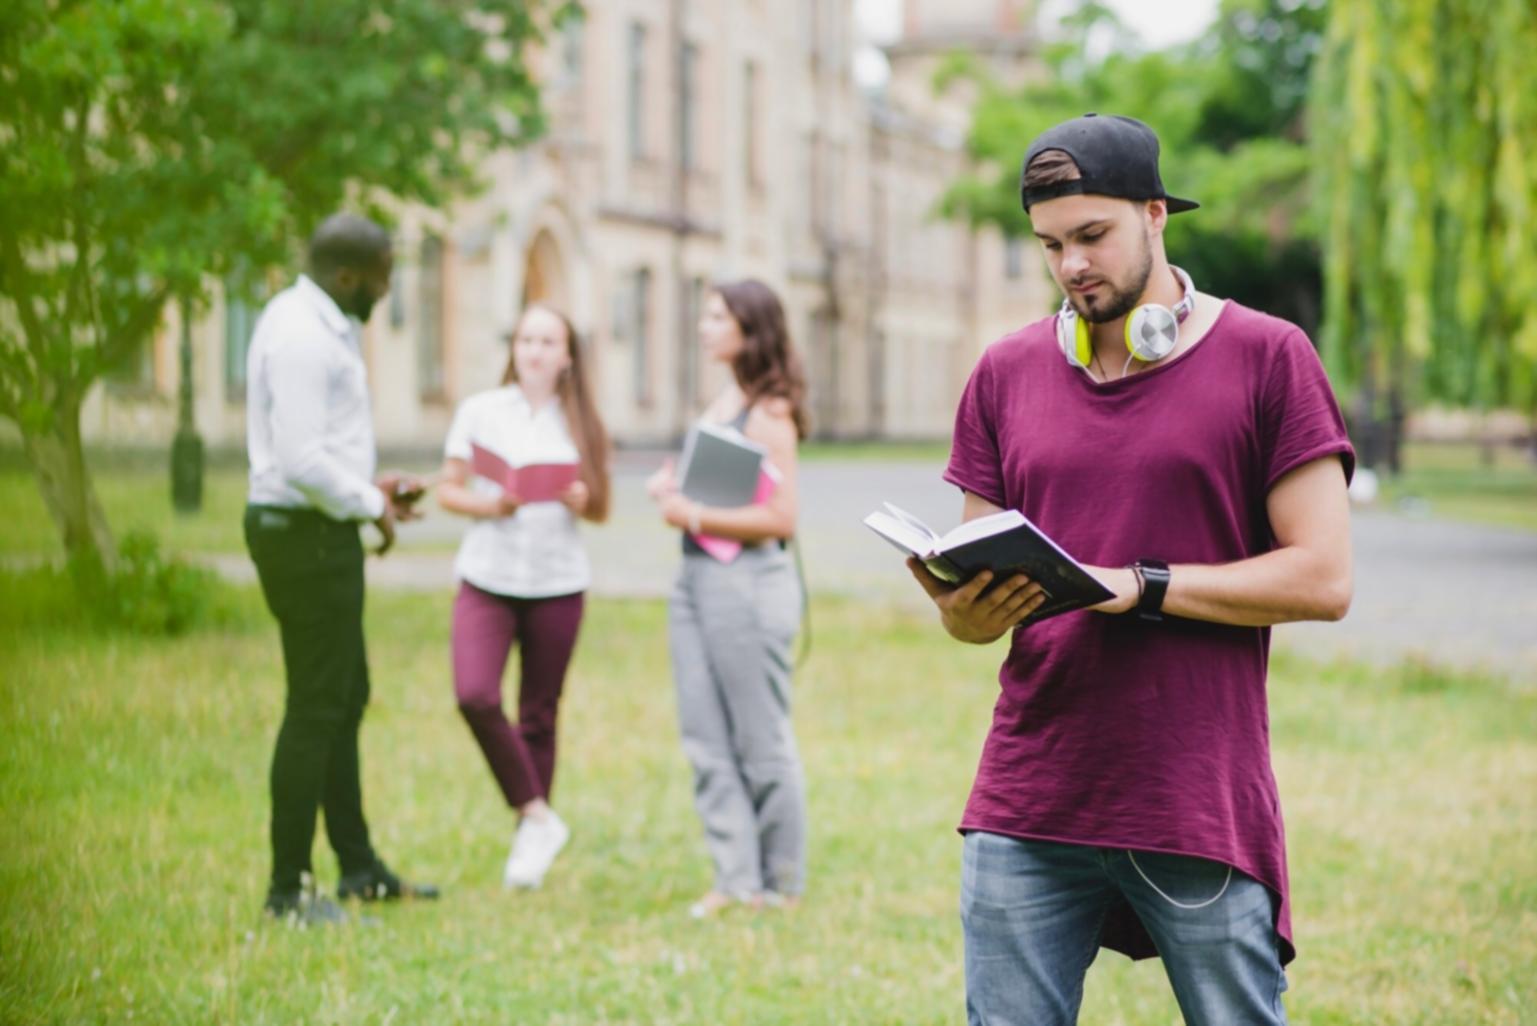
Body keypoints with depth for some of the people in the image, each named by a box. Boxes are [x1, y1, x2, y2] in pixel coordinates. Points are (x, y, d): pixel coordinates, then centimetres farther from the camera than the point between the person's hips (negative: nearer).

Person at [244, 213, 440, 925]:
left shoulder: (317, 324, 14)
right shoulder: (303, 338, -19)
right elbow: (303, 460, -26)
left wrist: (369, 488, 11)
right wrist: (371, 505, -13)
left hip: (317, 532, 11)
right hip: (307, 536, -11)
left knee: (345, 699, 17)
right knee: (316, 707, -5)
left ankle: (358, 867, 28)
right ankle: (287, 890, 2)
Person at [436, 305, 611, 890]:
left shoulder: (580, 424, 6)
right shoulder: (480, 412, 4)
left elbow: (602, 511, 9)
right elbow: (448, 489, 5)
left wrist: (580, 501, -13)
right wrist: (488, 505, -14)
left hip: (557, 583, 1)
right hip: (487, 578, -1)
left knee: (539, 714, 5)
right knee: (475, 696, -19)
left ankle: (529, 839, 19)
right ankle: (537, 817, -5)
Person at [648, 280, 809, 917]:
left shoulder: (768, 414, -11)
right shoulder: (721, 403, 15)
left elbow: (780, 517, -18)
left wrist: (694, 515, -15)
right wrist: (671, 486, 3)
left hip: (749, 583, -9)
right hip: (696, 579, 9)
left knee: (762, 744, 0)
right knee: (705, 741, 7)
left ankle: (781, 885, 10)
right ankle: (736, 877, 12)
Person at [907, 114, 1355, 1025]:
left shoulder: (1266, 358, 0)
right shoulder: (1008, 374, 12)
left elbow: (1323, 579, -6)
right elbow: (972, 595, 13)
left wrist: (1144, 587, -13)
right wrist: (966, 610, -11)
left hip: (1203, 809, -3)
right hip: (1027, 809, 3)